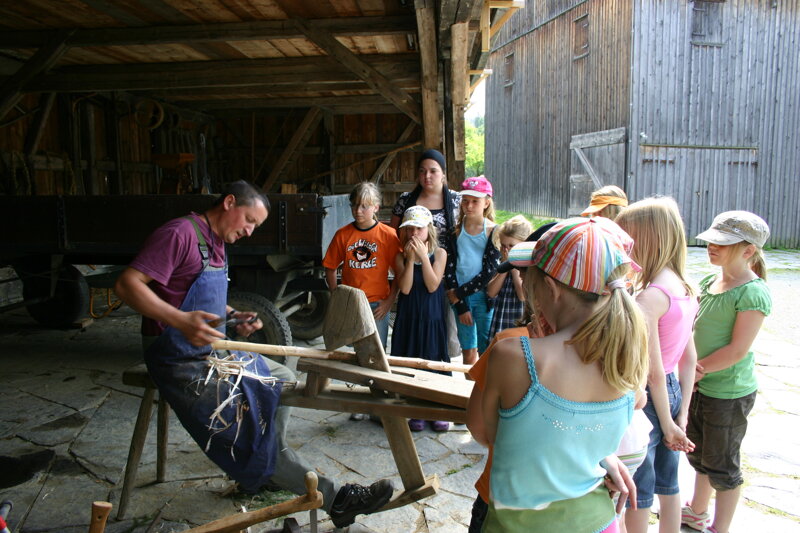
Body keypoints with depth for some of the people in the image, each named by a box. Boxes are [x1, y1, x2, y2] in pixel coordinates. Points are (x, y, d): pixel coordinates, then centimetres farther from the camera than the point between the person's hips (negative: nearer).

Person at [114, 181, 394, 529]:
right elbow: (127, 285, -24)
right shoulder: (181, 234, -16)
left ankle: (262, 474, 18)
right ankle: (333, 499, -13)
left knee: (283, 379, 13)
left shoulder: (217, 244, 14)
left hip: (212, 350, 10)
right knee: (252, 424, -17)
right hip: (181, 360, -10)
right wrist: (181, 320, -36)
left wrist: (233, 316, 5)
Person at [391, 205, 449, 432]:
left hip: (432, 319, -1)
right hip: (408, 319, 1)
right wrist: (410, 258, -18)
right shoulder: (401, 256, -1)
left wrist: (423, 256, -19)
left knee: (434, 362, 6)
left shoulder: (439, 253, -3)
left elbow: (432, 286, -14)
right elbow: (404, 288, -14)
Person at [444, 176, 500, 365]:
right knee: (468, 352, 9)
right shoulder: (456, 230, 3)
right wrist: (460, 306, -8)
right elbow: (449, 268, -2)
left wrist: (460, 293, -9)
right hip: (459, 297, 2)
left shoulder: (493, 231, -4)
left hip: (484, 295, -2)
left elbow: (489, 271, -10)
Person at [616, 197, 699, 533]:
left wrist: (668, 425, -10)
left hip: (647, 396, -8)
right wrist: (682, 415, 11)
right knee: (667, 482, 22)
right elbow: (689, 359, 7)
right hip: (672, 390, 8)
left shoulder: (649, 297, -23)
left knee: (639, 491, 10)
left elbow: (654, 372, -20)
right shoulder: (684, 289, 3)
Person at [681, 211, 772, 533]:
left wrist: (698, 368, -14)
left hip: (729, 393, -8)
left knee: (721, 465, 8)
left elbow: (737, 350, -22)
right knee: (700, 454, 24)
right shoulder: (710, 282, 3)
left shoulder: (753, 293, -20)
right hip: (699, 386, 8)